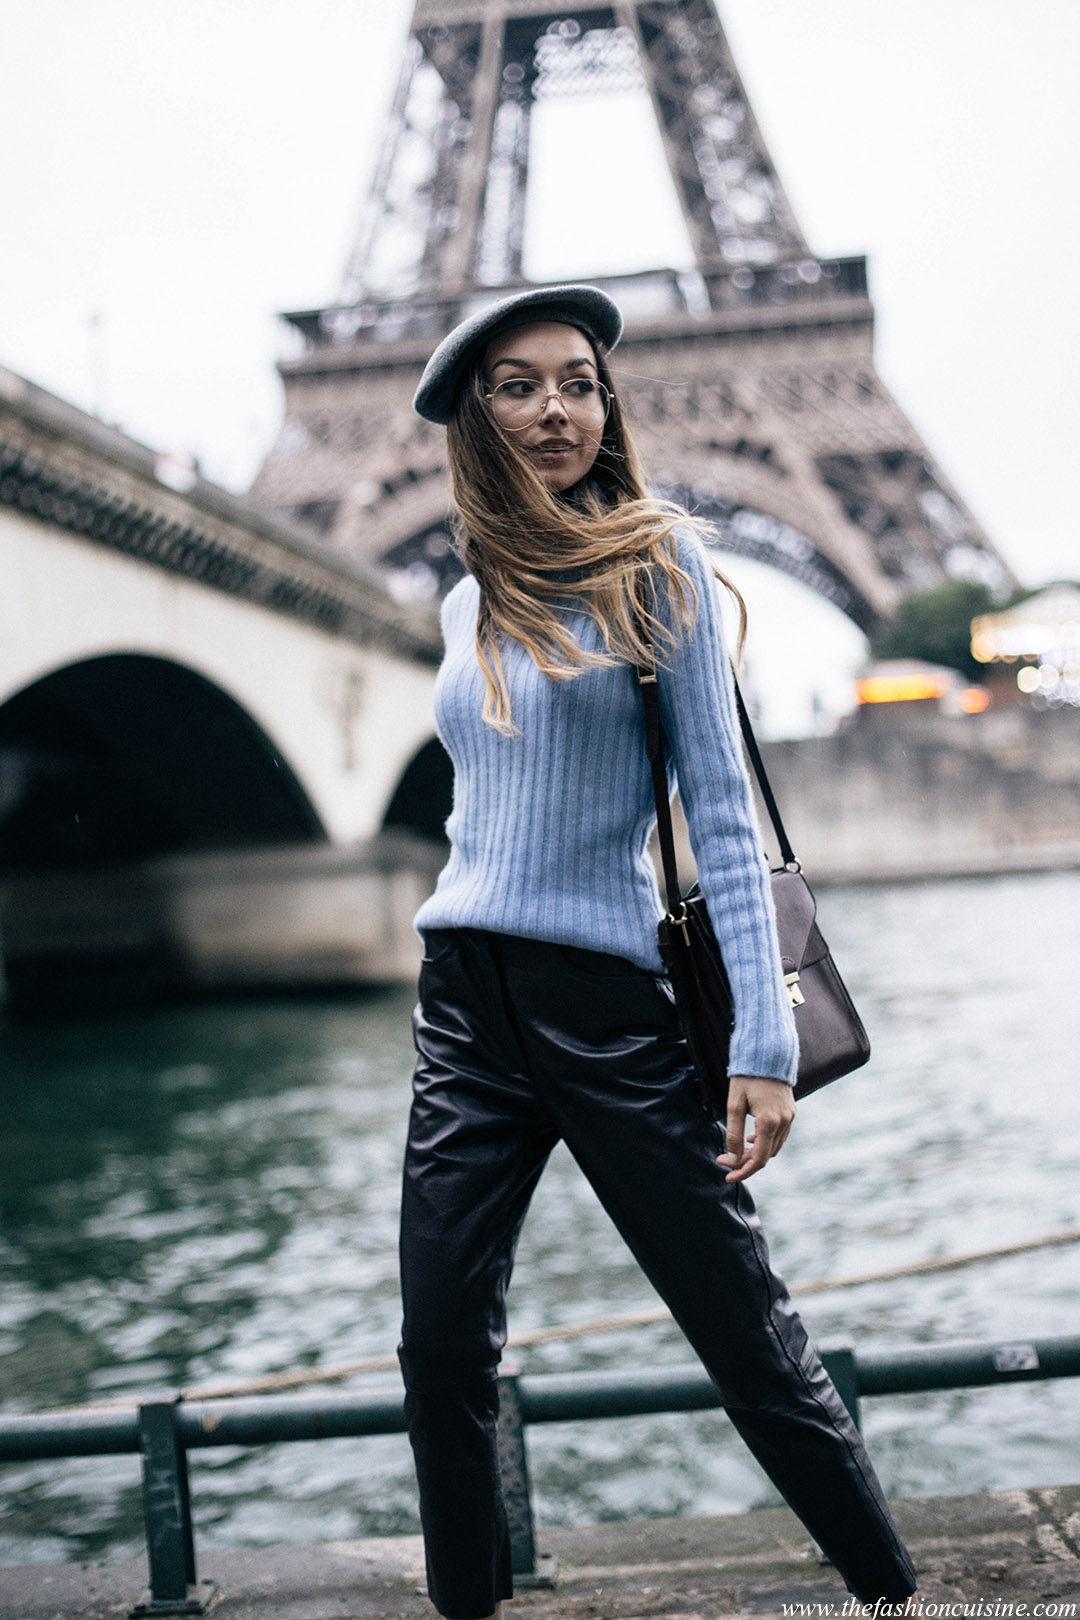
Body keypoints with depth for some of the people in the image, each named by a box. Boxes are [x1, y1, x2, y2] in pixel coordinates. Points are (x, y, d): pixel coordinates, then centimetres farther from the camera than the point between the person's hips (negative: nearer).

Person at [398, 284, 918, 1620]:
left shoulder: (655, 558, -2)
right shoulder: (471, 604, 12)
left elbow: (721, 809, -7)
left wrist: (764, 1039, -13)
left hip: (611, 1008, -5)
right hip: (462, 1007, 5)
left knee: (750, 1338, 0)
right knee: (441, 1354, 5)